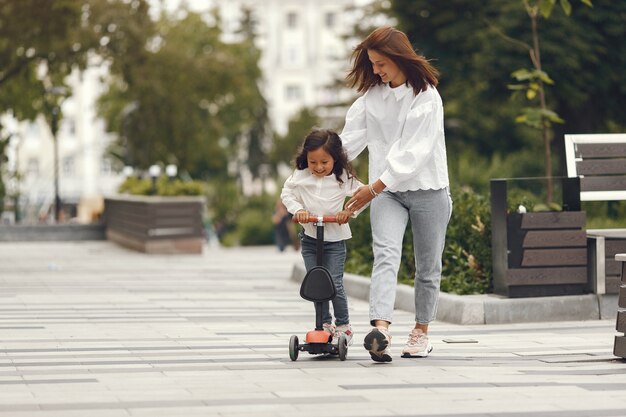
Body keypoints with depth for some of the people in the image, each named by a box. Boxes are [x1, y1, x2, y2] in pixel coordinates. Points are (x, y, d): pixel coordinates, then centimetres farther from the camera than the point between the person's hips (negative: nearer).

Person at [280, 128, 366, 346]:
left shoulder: (344, 178, -10)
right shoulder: (300, 176, -4)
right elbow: (286, 193, 7)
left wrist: (350, 211, -19)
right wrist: (297, 209, -10)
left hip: (335, 238, -3)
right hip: (309, 236, 3)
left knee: (335, 284, -8)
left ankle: (343, 326, 7)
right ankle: (325, 324, 17)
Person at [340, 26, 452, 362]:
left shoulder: (426, 96, -10)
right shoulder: (372, 95, 6)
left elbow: (415, 151, -17)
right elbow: (351, 138, 5)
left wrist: (375, 186, -22)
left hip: (427, 190, -2)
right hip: (387, 192, 2)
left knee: (427, 266, 8)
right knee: (386, 254, -19)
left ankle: (421, 331, 24)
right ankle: (380, 329, -35)